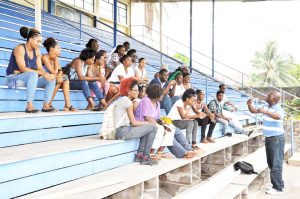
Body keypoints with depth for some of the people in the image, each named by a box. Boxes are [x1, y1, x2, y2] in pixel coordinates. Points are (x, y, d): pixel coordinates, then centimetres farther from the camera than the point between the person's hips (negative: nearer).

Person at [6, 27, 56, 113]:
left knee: (51, 79, -9)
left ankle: (46, 105, -16)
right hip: (14, 78, -7)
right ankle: (29, 106, -41)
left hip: (30, 78, 7)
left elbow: (40, 68, 0)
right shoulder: (20, 48, -14)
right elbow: (23, 68, -24)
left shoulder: (36, 51, 6)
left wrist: (46, 74, -23)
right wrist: (41, 73, -29)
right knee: (33, 74, -37)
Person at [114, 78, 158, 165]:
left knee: (146, 128, 18)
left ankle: (139, 155, 14)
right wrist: (147, 122, 4)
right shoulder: (127, 101, -10)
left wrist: (145, 122, 7)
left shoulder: (121, 100, 19)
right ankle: (145, 157, 2)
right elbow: (133, 122, -12)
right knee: (153, 127, -8)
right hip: (122, 131, -10)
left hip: (119, 131, 10)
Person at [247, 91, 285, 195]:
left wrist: (266, 112, -54)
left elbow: (278, 116, -42)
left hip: (276, 139, -9)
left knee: (276, 163, -6)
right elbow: (254, 111, 17)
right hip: (268, 138, 9)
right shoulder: (267, 107, 7)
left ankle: (278, 188, 2)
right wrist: (250, 105, -3)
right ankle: (279, 183, 28)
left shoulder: (278, 109, -18)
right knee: (271, 163, 16)